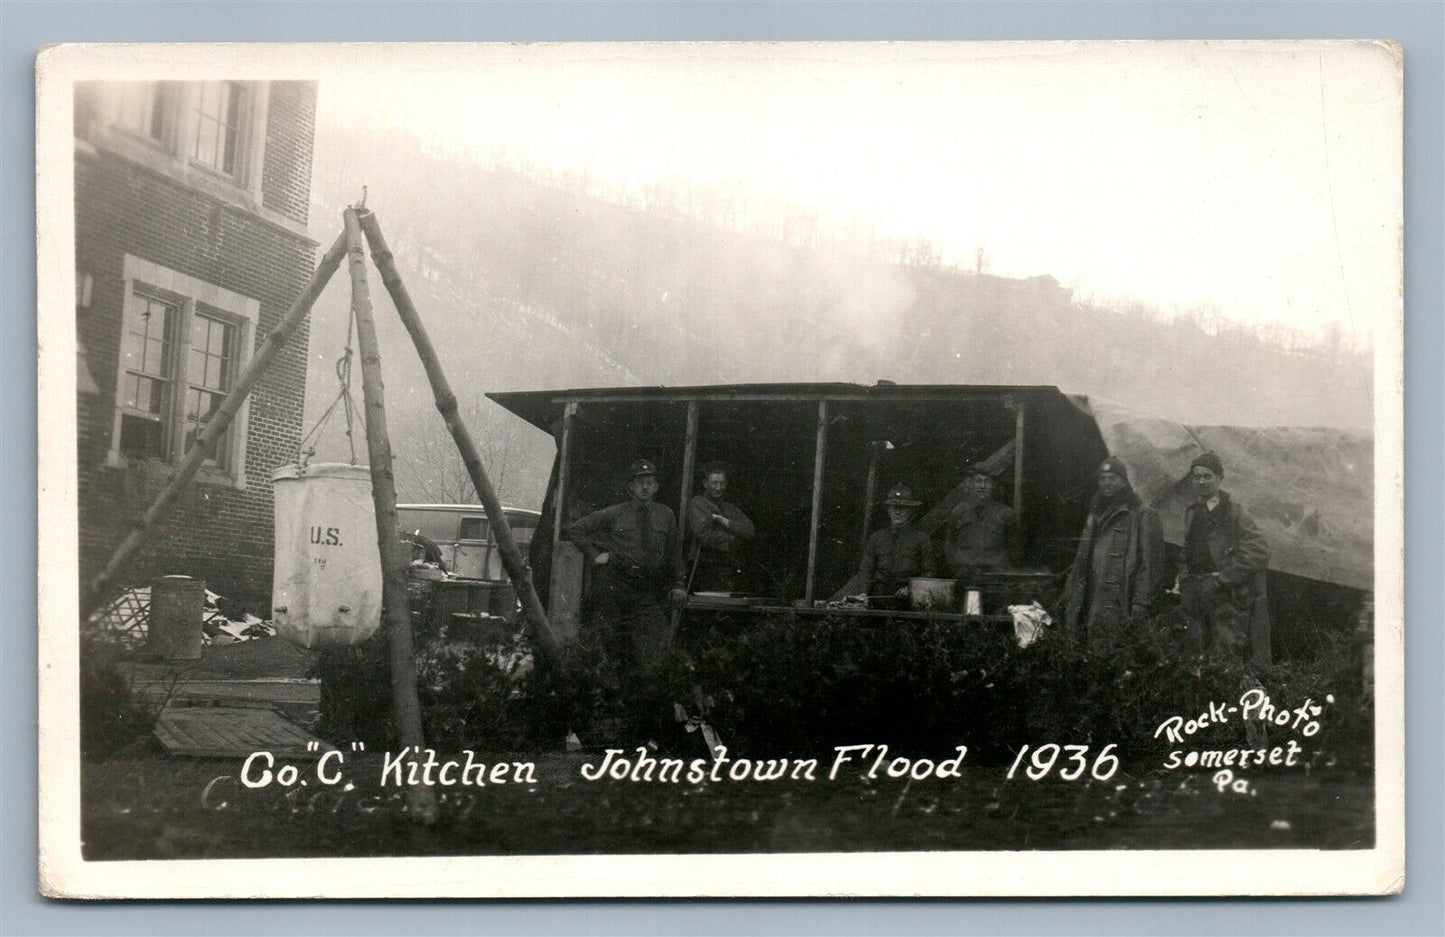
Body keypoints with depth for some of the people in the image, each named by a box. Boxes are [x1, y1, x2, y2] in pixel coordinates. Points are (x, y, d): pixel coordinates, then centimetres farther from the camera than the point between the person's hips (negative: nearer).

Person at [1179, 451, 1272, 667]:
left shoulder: (1234, 510, -2)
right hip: (1197, 597, 6)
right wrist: (1183, 578, 9)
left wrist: (1221, 579, -13)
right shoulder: (1191, 513, 18)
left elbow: (1259, 552, -11)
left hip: (1228, 596, -6)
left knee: (1225, 657, -15)